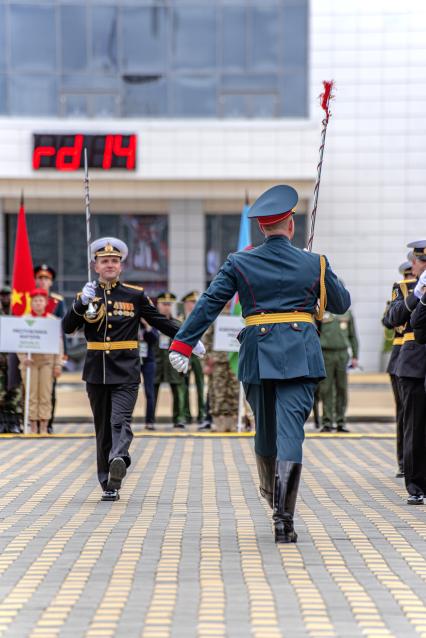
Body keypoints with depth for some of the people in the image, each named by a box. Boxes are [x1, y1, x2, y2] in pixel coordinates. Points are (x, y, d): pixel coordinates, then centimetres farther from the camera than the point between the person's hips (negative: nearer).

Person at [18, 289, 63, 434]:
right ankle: (33, 427, 2)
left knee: (46, 395, -3)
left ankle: (44, 427, 0)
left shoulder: (53, 320, 7)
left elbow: (58, 343, 6)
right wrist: (23, 358, -12)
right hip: (30, 362, 0)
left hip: (47, 361, 0)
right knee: (31, 395, -1)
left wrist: (58, 364, 1)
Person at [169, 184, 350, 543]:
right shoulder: (314, 264, 2)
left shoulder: (239, 263, 2)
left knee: (265, 429, 19)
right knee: (291, 429, -7)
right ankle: (283, 520, -16)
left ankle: (273, 498, 39)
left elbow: (208, 305, 0)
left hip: (257, 355, 2)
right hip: (300, 356, -2)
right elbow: (341, 304, 14)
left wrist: (183, 344, 4)